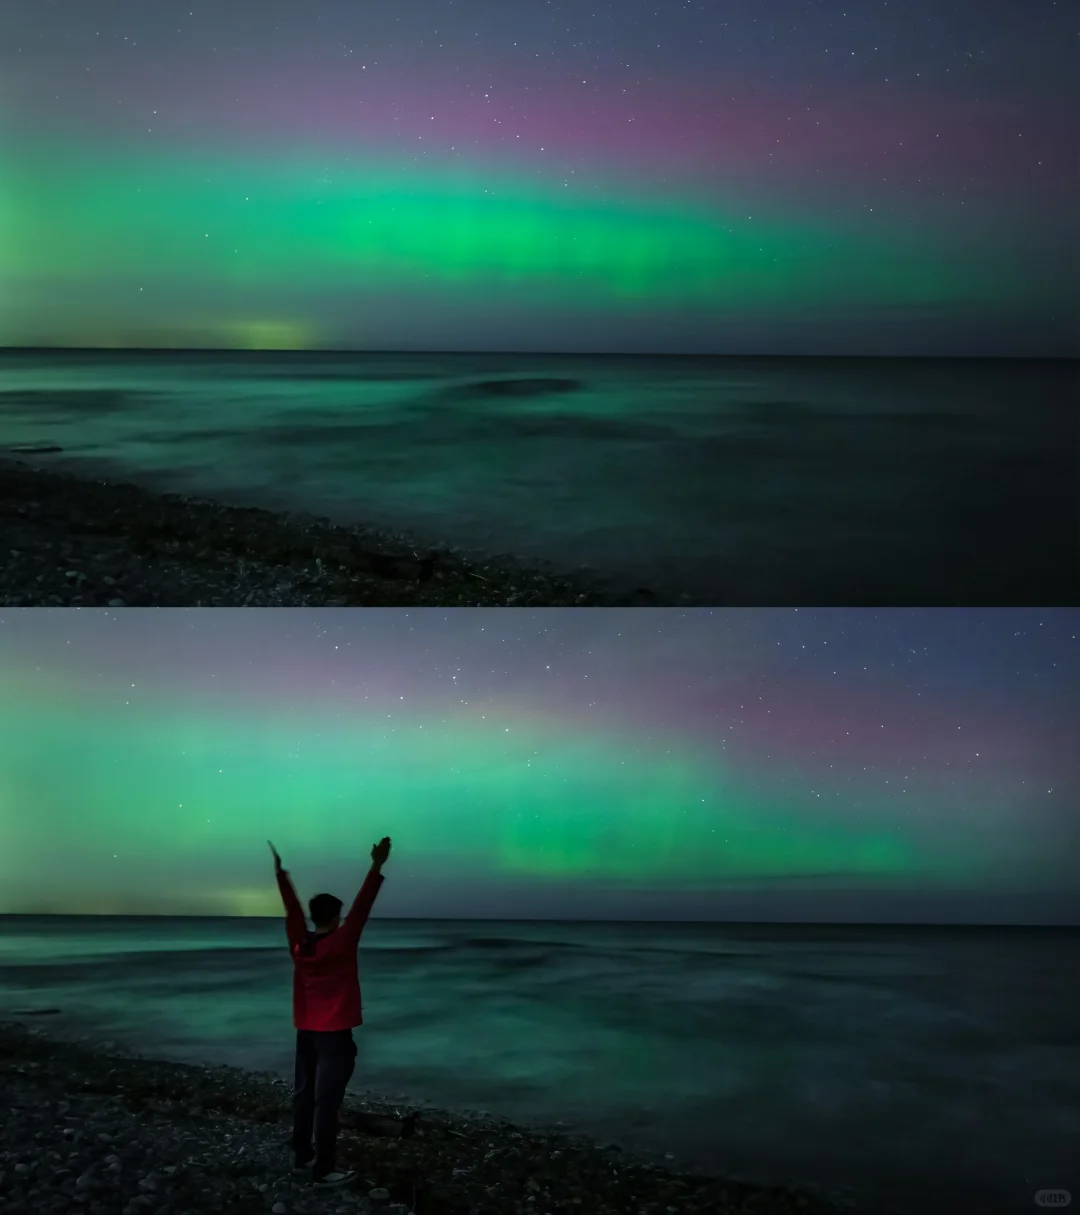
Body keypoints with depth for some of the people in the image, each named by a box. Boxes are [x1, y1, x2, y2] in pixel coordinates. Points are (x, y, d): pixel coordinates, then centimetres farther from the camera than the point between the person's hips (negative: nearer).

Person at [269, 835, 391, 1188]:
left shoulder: (298, 944, -1)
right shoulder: (341, 943, -16)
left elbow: (292, 909, 10)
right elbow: (361, 908, -19)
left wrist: (280, 874, 20)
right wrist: (376, 868, -21)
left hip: (306, 1032, 7)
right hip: (334, 1034, -7)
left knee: (304, 1094, 15)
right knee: (326, 1101, -5)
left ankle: (302, 1156, 26)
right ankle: (324, 1170, -2)